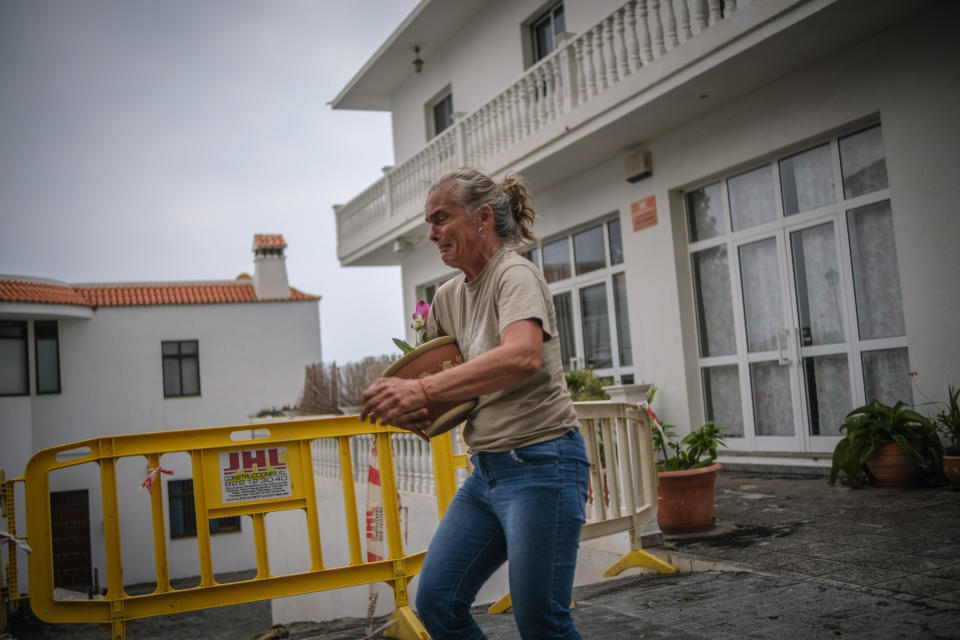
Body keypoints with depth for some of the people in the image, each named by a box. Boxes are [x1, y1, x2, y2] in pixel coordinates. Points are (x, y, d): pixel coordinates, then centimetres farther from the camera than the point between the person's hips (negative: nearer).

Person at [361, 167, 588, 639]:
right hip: (487, 469, 8)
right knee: (436, 601, 6)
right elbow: (433, 366, 23)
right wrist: (410, 409, -1)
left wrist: (423, 390, -34)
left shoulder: (515, 274, -12)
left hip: (541, 463, -8)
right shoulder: (448, 297, 12)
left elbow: (522, 356, -32)